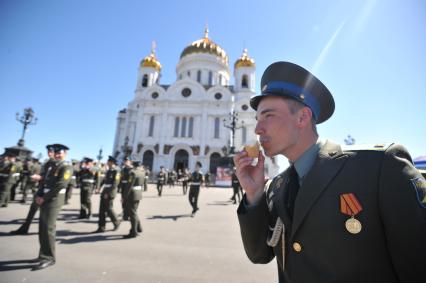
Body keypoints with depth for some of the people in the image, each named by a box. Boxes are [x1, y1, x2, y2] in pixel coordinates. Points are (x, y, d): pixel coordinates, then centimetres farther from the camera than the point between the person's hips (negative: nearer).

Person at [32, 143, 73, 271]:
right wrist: (39, 195, 1)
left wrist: (44, 198, -14)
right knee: (42, 228, 14)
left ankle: (49, 258, 2)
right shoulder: (53, 166, 18)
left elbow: (60, 185, -19)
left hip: (54, 200, -9)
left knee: (48, 228, -7)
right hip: (45, 200, 9)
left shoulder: (67, 167, -10)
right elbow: (45, 182, 17)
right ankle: (44, 254, 27)